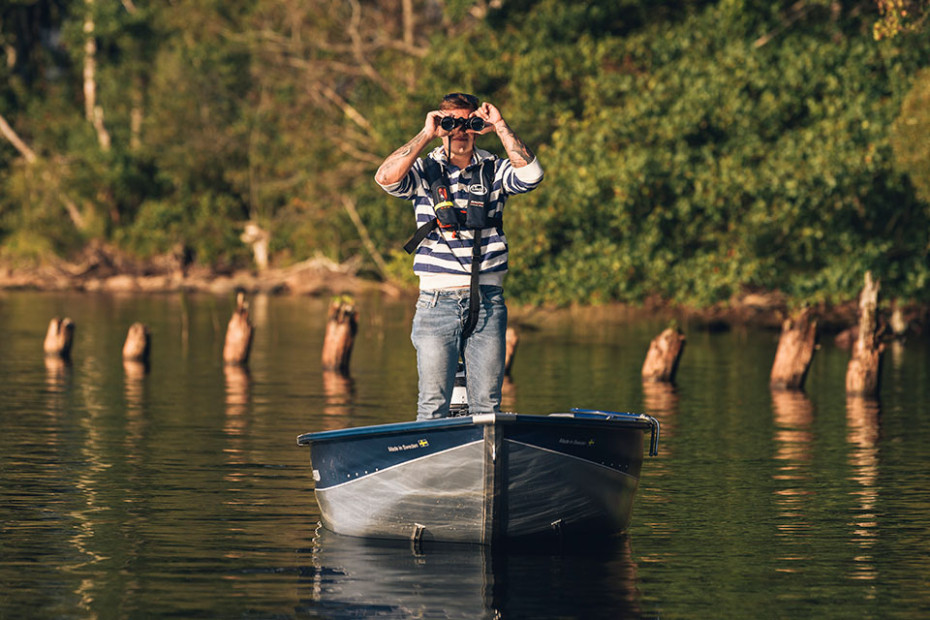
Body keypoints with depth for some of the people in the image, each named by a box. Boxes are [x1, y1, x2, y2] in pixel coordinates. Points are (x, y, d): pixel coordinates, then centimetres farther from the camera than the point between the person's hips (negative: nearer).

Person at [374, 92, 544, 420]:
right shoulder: (424, 170, 6)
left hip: (487, 303, 1)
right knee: (433, 403, -4)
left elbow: (531, 174, -10)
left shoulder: (494, 170, 9)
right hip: (437, 303, -1)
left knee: (486, 404, 2)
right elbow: (386, 177, -14)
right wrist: (426, 135, -11)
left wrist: (500, 128, -7)